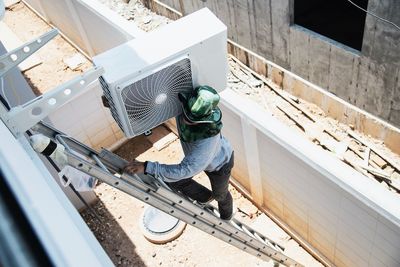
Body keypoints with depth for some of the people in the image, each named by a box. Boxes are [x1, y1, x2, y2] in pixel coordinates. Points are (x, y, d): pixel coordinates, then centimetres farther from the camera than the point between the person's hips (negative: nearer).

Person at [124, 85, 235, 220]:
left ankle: (226, 217, 59)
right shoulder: (180, 108, -34)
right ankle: (206, 197, 34)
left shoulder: (209, 137, -50)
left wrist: (147, 167, -53)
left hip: (219, 163, -5)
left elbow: (185, 170, -48)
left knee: (220, 194, 21)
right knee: (171, 179, 7)